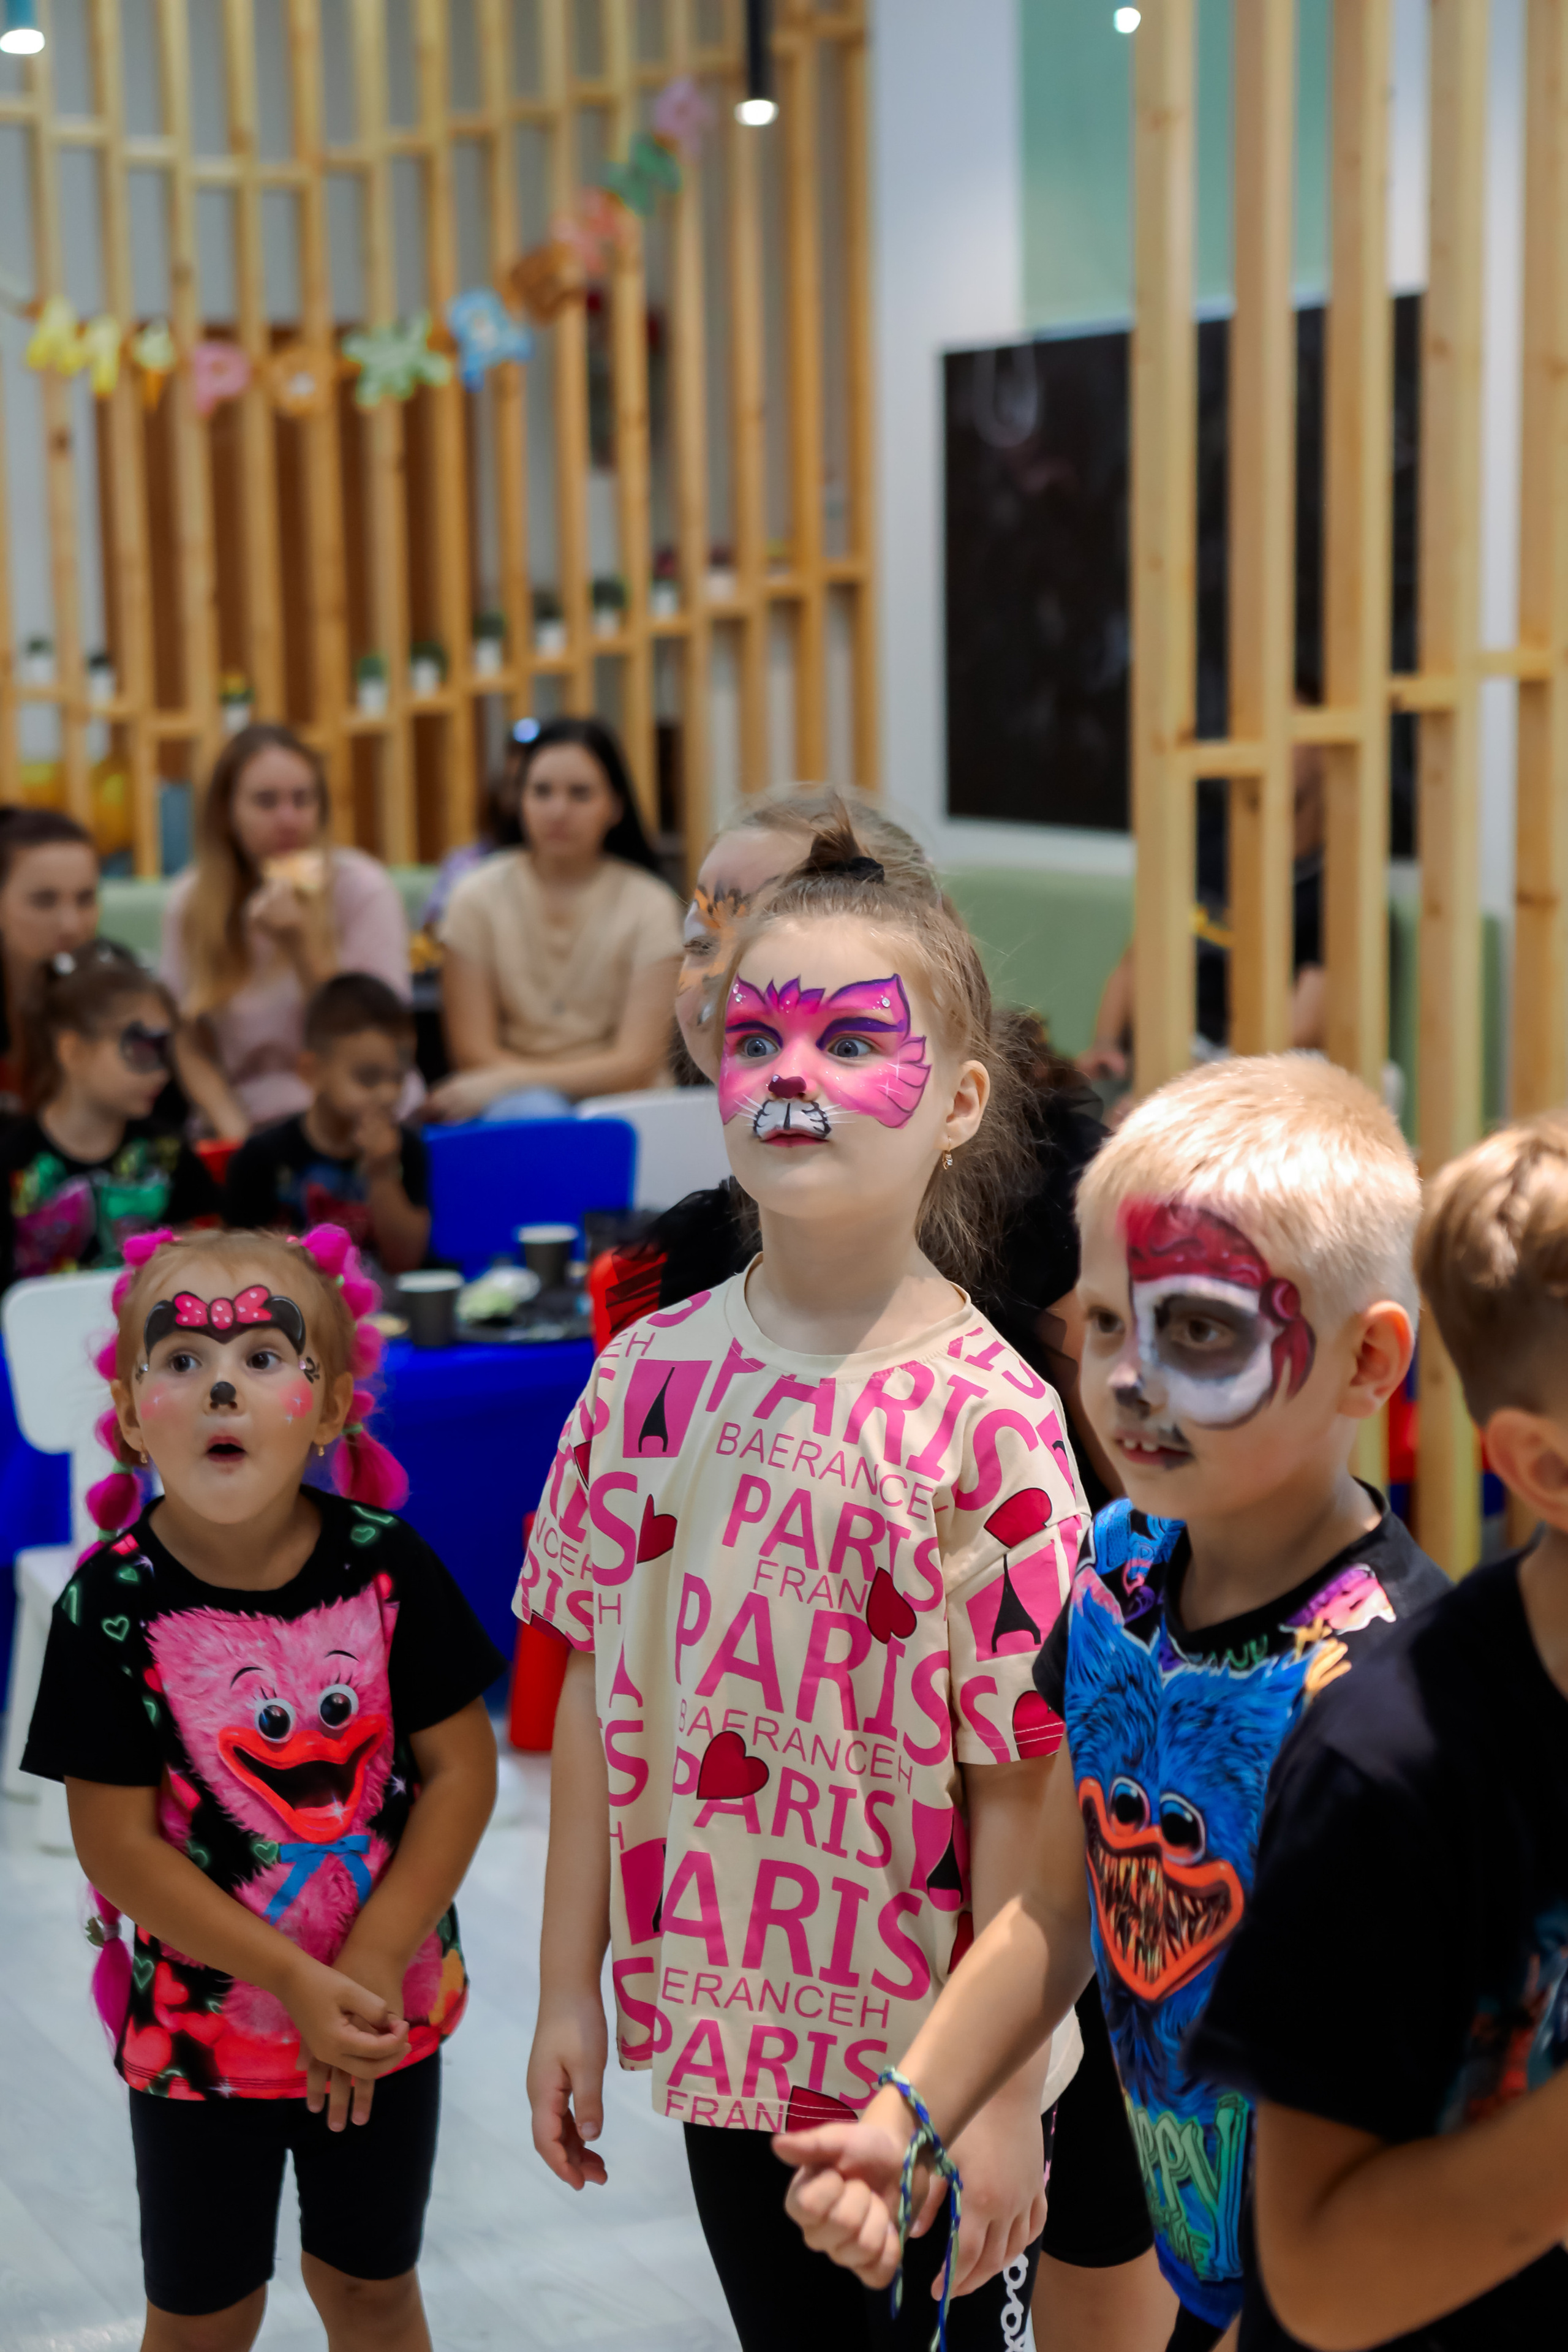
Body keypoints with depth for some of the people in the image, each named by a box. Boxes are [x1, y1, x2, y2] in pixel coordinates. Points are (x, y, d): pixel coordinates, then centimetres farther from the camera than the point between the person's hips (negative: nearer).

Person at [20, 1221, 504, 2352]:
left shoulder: (386, 1566, -11)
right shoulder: (110, 1609, -17)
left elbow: (461, 1768, -8)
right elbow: (118, 1843, -16)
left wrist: (373, 1962, -16)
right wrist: (295, 1980, -18)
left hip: (384, 2012, 2)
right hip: (198, 2027, -1)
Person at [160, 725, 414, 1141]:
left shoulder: (362, 888, -3)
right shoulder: (191, 902, 4)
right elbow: (190, 1045, 10)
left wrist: (302, 946, -18)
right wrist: (235, 1131, -7)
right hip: (252, 1122, 2)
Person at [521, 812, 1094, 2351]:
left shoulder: (985, 1418, -16)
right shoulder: (648, 1375, -3)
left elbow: (1017, 1784, -15)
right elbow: (597, 1699, 3)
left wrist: (1001, 2093, -13)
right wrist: (569, 1992, 5)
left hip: (923, 2053, -4)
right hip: (719, 2022, 4)